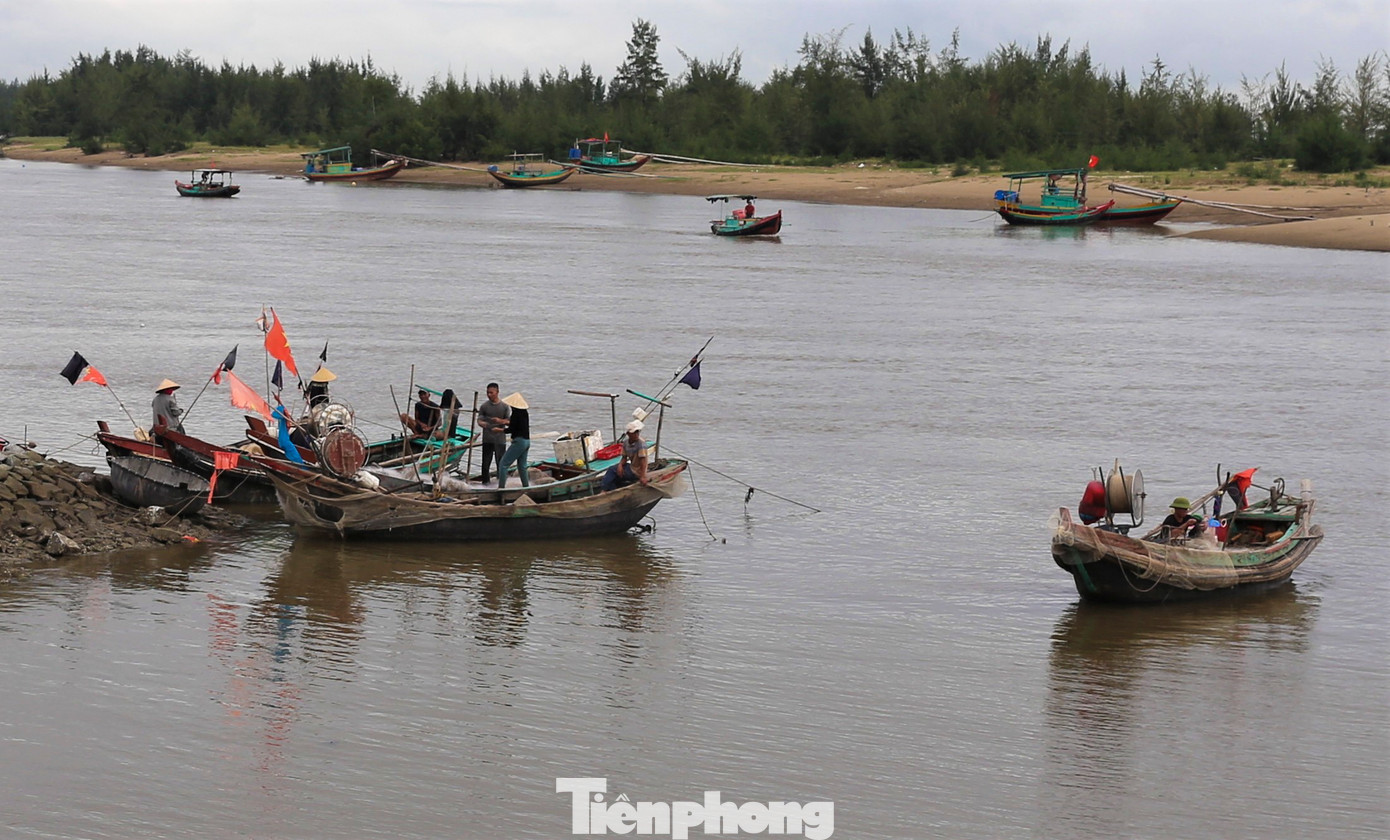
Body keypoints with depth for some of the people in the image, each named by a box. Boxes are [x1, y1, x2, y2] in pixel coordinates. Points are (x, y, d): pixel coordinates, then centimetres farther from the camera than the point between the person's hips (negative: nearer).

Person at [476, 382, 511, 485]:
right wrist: (482, 423, -23)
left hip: (500, 439, -1)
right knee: (486, 463, 1)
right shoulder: (484, 406, 5)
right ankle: (485, 483, 8)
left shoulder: (505, 406, 3)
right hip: (487, 440, 1)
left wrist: (500, 421, -18)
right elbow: (479, 420, 1)